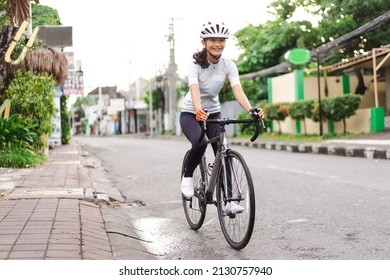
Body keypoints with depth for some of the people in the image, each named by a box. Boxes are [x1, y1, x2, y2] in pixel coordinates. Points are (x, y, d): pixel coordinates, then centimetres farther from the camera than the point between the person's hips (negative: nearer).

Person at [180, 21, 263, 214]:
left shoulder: (228, 65, -11)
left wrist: (251, 110, -43)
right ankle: (187, 176, -3)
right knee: (200, 143, -31)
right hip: (191, 113, -3)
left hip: (214, 112, 3)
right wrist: (199, 110, -57)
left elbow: (237, 90, -24)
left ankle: (228, 201, -5)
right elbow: (194, 89, -36)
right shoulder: (196, 64, -20)